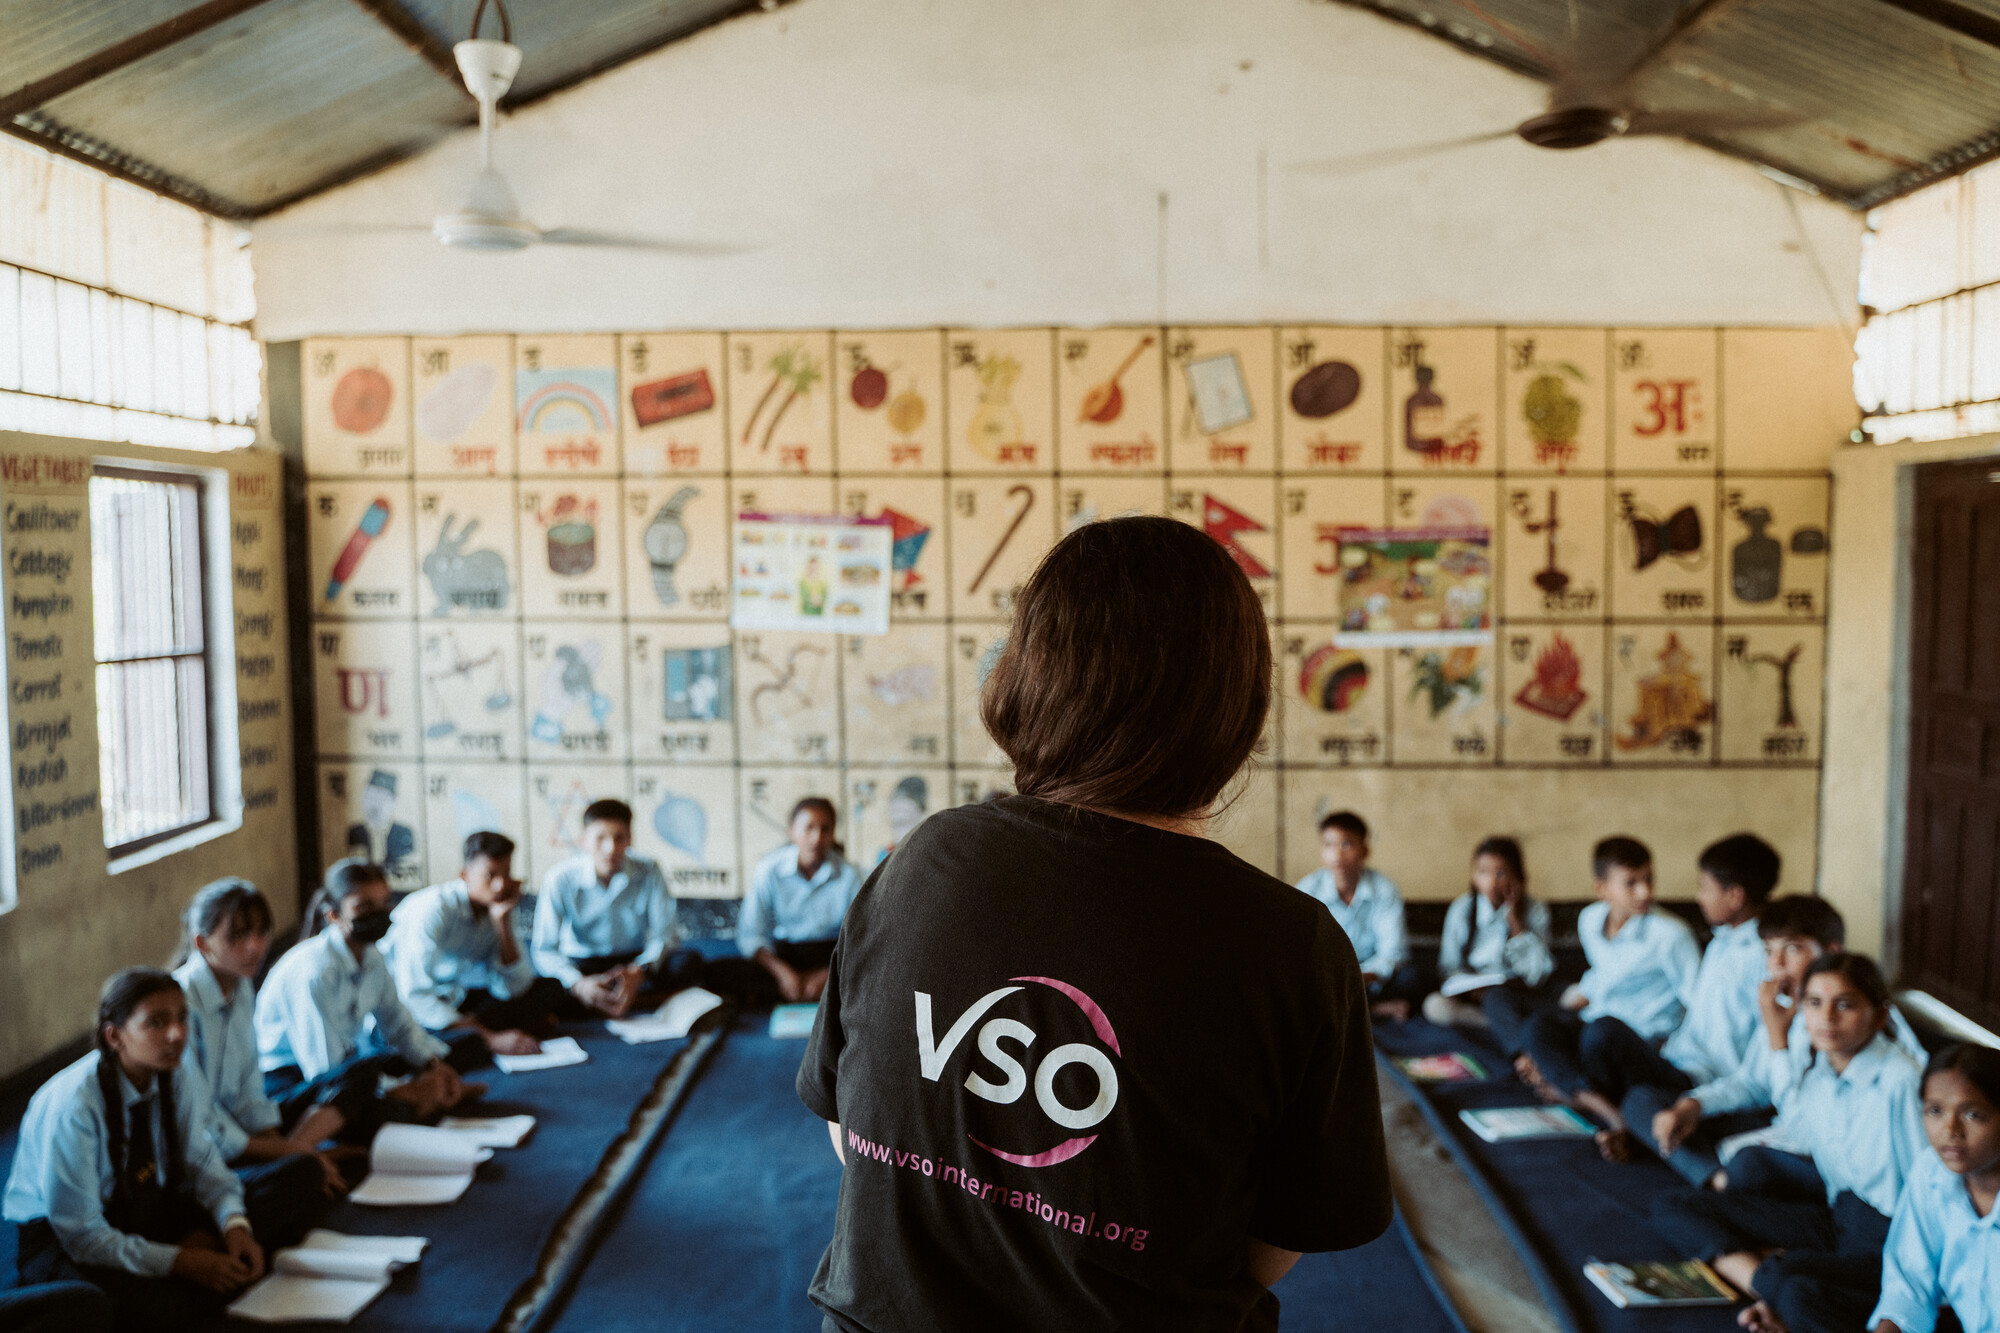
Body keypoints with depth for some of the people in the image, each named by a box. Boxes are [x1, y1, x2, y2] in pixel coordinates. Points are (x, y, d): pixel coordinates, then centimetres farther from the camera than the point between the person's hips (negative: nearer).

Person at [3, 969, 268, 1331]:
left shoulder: (177, 1078, -12)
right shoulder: (71, 1107, -29)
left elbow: (202, 1163, 0)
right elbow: (83, 1236, -25)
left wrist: (234, 1226, -20)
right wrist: (182, 1262, -28)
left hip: (146, 1206, 6)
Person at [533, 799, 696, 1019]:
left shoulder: (648, 874, -12)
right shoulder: (560, 879, -15)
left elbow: (663, 936, -13)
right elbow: (545, 950, -17)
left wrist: (638, 971, -34)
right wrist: (578, 984, -37)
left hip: (634, 962, 1)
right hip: (582, 965, -1)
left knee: (689, 960, -27)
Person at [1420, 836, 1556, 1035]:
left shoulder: (1534, 910, -6)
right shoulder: (1462, 910, -1)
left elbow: (1537, 975, -13)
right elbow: (1449, 967, 2)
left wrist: (1514, 919, -15)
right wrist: (1472, 988, -20)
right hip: (1477, 993, 4)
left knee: (1497, 998, -37)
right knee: (1435, 1006, -28)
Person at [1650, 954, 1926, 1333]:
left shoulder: (1900, 1082, -19)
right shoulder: (1816, 1067, 3)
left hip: (1890, 1239, -9)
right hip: (1833, 1215, 9)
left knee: (1791, 1279, -44)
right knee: (1672, 1208, -5)